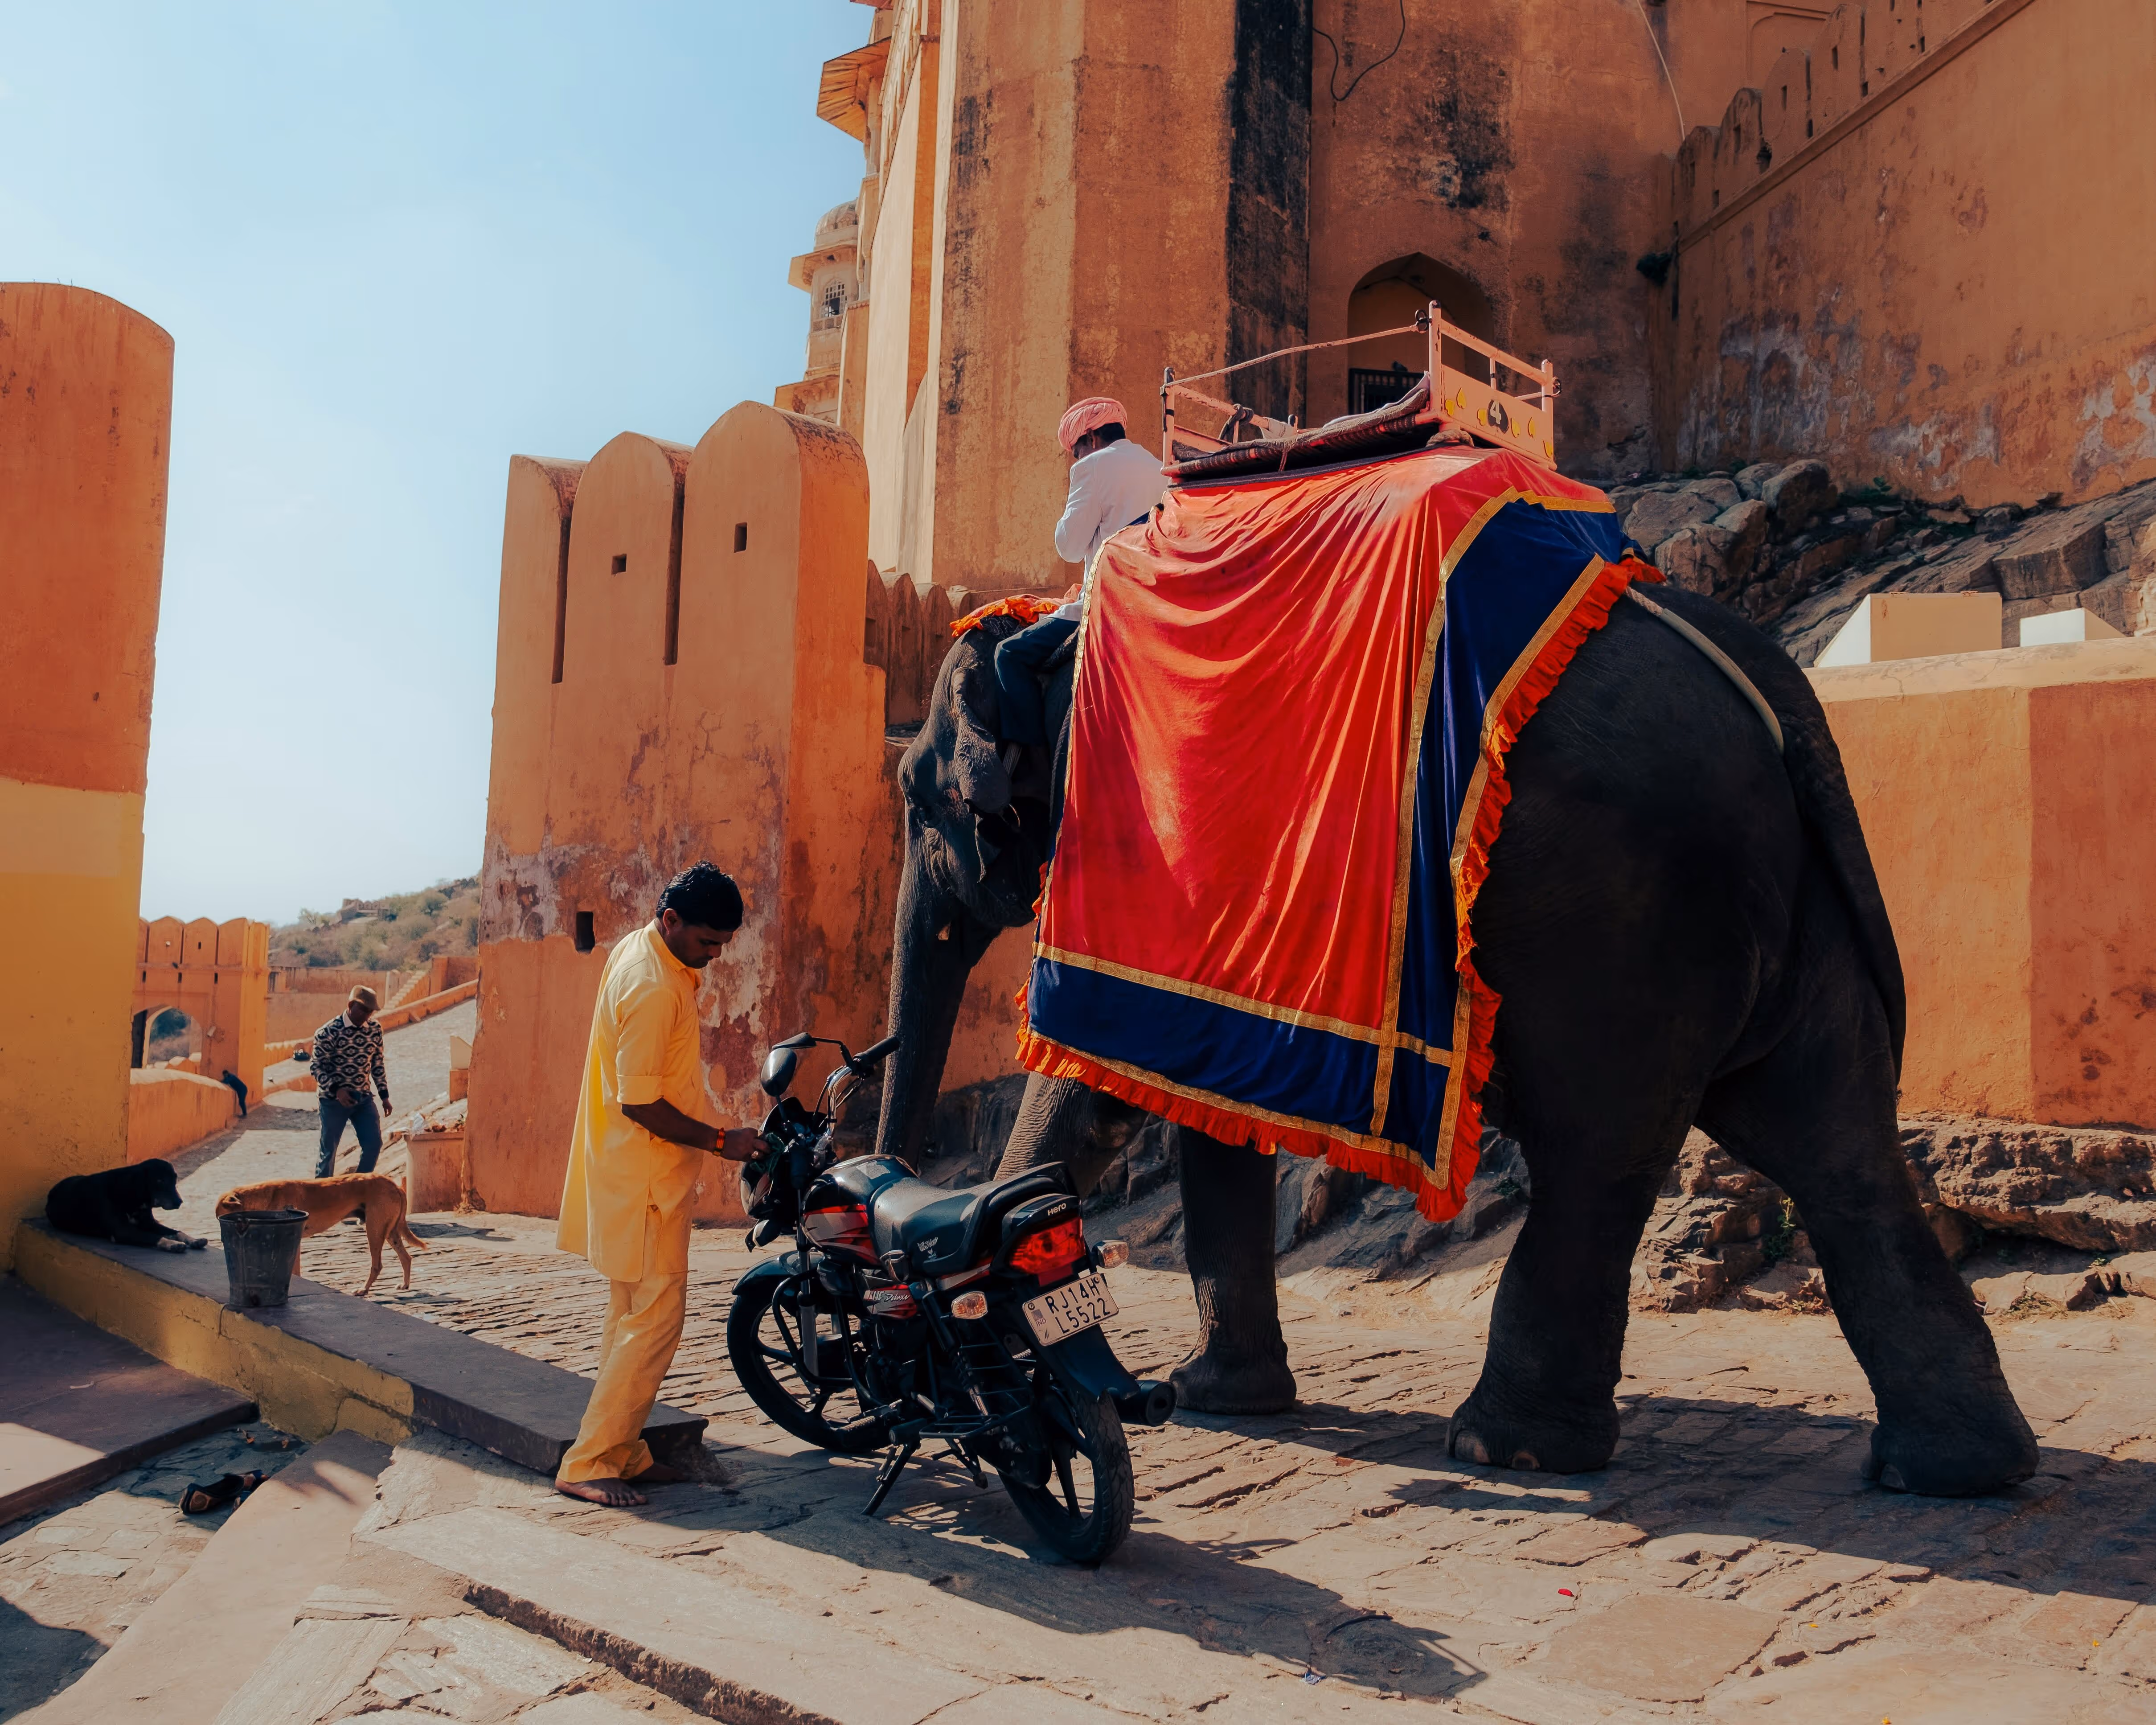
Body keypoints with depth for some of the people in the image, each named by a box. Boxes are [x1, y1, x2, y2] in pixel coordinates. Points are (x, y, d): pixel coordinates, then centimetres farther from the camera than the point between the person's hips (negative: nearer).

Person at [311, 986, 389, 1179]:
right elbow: (316, 1066, -12)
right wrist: (336, 1090, -23)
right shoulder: (329, 1032, -14)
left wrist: (384, 1096, 7)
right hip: (334, 1099, -5)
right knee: (328, 1149, 4)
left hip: (363, 1098, 5)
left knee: (374, 1143, 1)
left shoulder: (375, 1029, 2)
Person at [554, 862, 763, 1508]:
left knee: (635, 1317, 15)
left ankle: (620, 1451, 23)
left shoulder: (636, 951, 9)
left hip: (636, 1173, 11)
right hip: (644, 1180, -11)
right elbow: (639, 1102, -24)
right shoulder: (653, 988, -23)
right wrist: (720, 1140, -17)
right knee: (655, 1318, -7)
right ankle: (587, 1463, -1)